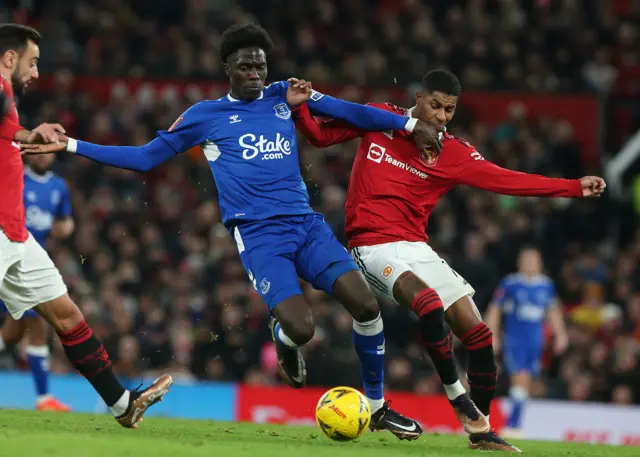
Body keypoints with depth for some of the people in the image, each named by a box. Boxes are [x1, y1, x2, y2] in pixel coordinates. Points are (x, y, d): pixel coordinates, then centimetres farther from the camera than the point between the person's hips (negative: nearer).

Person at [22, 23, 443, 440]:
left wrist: (411, 124, 10)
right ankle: (284, 340, 16)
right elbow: (145, 158, 15)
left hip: (306, 225, 3)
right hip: (257, 235, -3)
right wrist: (69, 146, 11)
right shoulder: (205, 115, 9)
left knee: (366, 304, -17)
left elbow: (351, 112, 17)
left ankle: (377, 407, 2)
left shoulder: (284, 95, 14)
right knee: (300, 327, -25)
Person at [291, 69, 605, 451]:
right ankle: (455, 394, -16)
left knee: (477, 332, -3)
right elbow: (320, 135, 10)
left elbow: (507, 180, -6)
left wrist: (576, 188, -13)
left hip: (416, 248, 4)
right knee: (429, 302, -32)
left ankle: (480, 430, 11)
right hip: (373, 245, -4)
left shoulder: (455, 154, 2)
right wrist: (301, 108, -11)